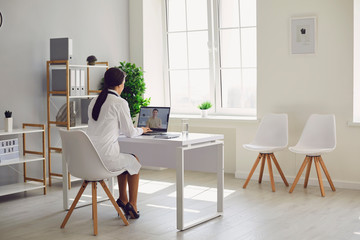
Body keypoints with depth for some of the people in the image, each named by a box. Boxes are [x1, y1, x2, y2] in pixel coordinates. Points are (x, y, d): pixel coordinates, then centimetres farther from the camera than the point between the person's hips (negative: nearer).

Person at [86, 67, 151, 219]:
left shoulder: (94, 102, 12)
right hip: (106, 158, -7)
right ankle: (132, 206, 28)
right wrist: (141, 130, 22)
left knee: (124, 159, 33)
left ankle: (123, 200, 35)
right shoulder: (120, 103, -10)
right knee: (134, 161, 23)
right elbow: (130, 133, -2)